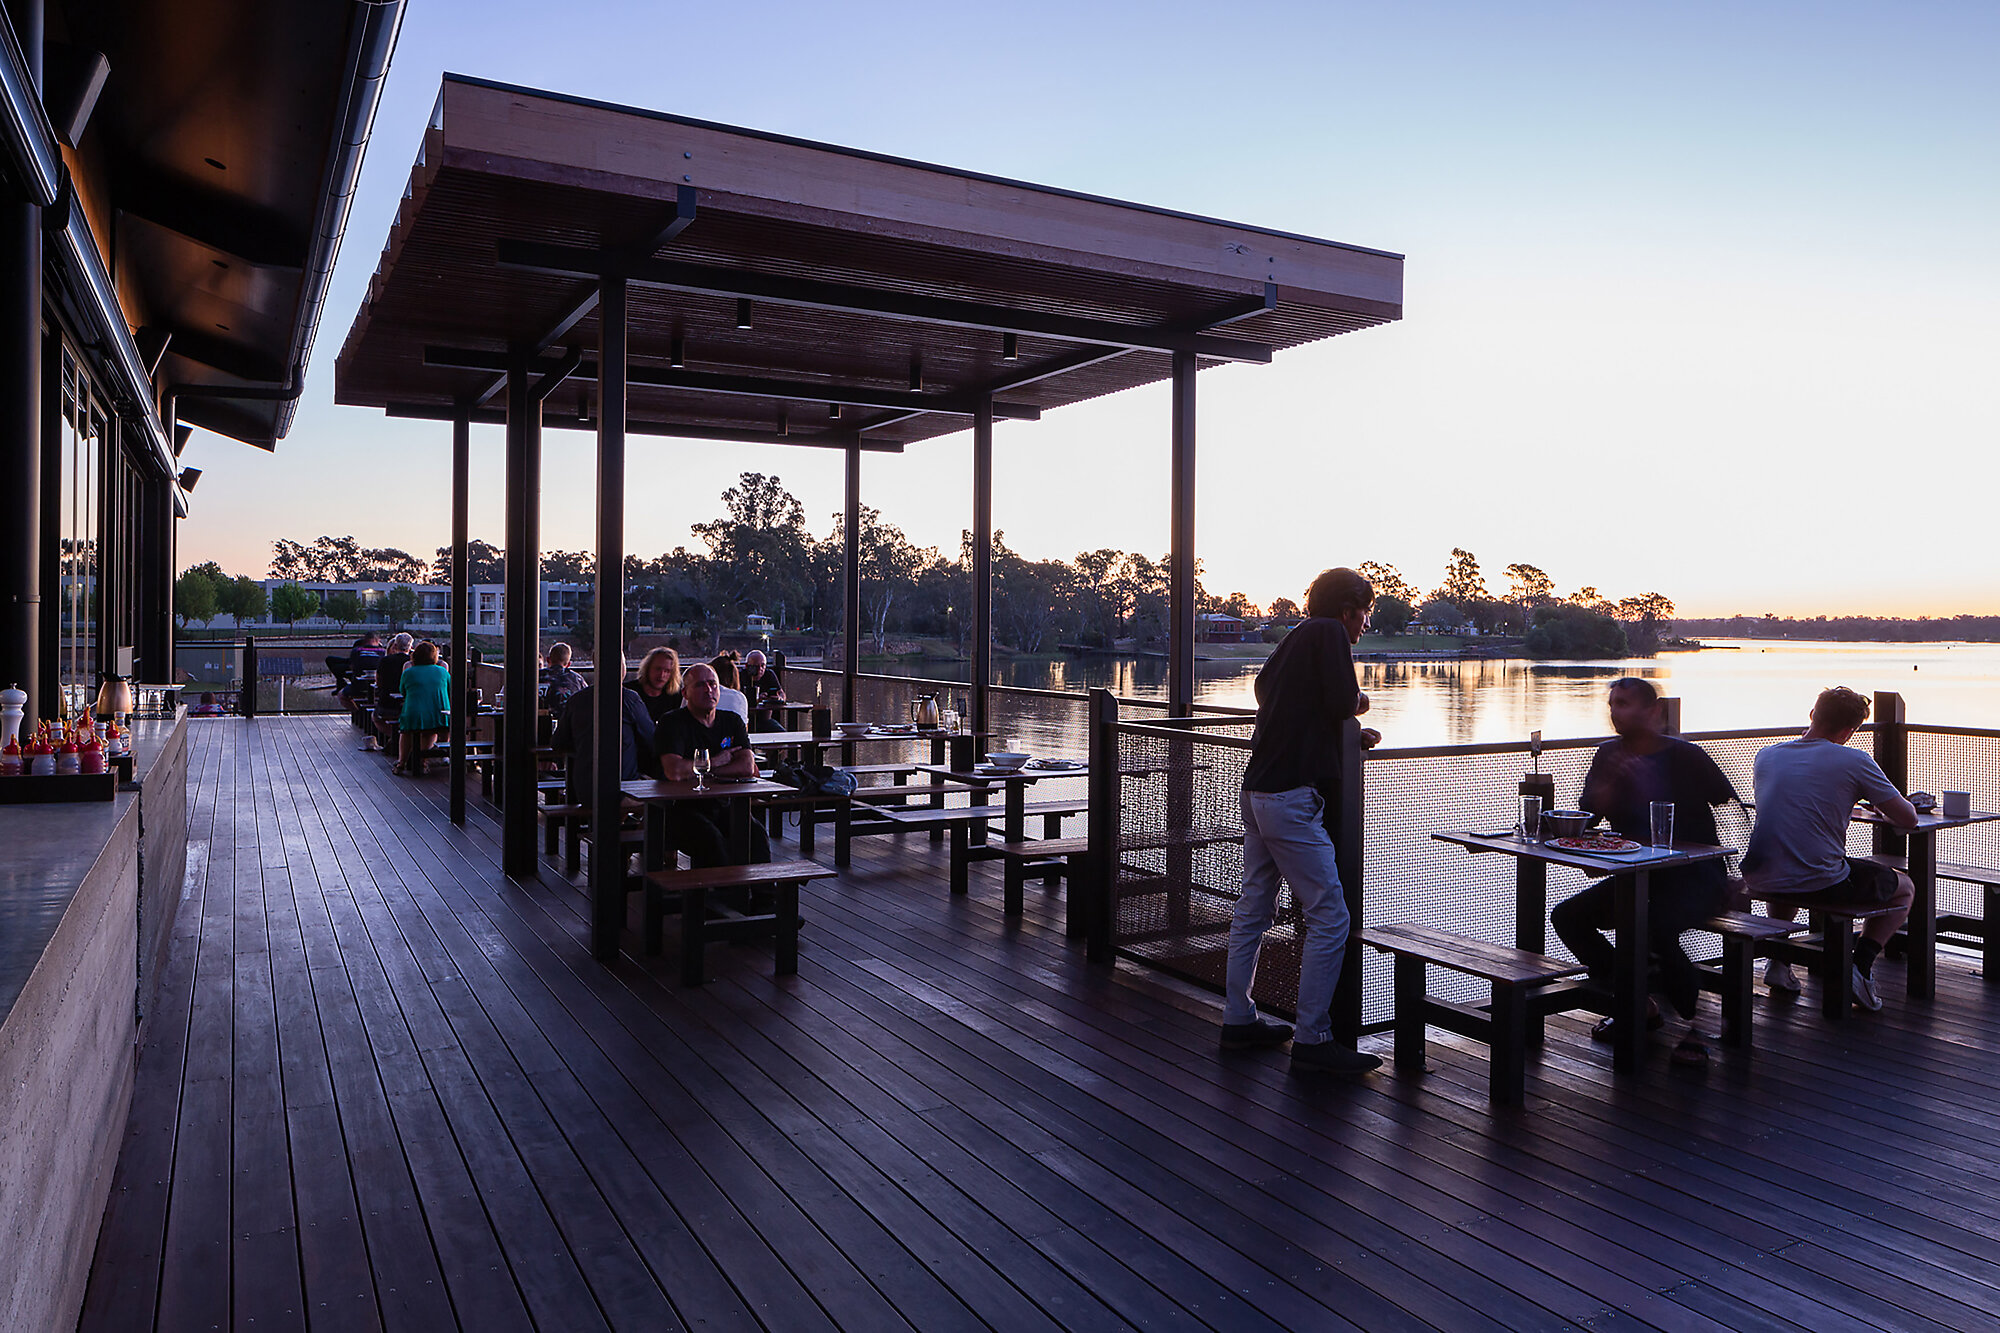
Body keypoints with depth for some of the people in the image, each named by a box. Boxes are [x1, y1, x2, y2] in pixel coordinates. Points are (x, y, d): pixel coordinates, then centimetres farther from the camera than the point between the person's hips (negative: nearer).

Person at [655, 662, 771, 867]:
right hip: (682, 808, -4)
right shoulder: (672, 723, -4)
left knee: (756, 834, -24)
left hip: (723, 806, 4)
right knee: (711, 840, -34)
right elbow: (674, 772, -22)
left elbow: (747, 767, -3)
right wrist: (714, 762, -6)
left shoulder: (732, 721, 12)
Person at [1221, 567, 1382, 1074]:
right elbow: (1344, 703, -14)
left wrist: (1351, 735, 18)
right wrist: (1361, 700, 8)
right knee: (1329, 917, -5)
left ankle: (1238, 1020, 23)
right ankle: (1312, 1039, -2)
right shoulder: (1328, 633, -6)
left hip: (1257, 791, 10)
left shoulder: (1294, 639, 20)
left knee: (1253, 909, 15)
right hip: (1290, 798, -10)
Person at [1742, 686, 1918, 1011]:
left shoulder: (1766, 755, 9)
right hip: (1820, 885, -4)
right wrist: (1899, 802, 24)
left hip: (1761, 883, 5)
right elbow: (1908, 820, 1)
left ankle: (1777, 960, 25)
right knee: (1904, 888, 24)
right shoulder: (1855, 761, -5)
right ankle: (1861, 965, 5)